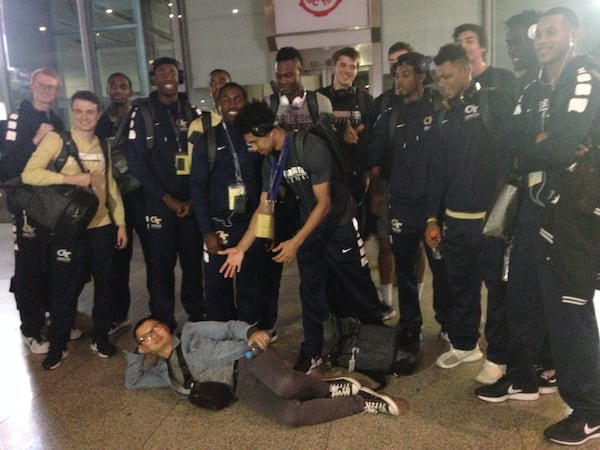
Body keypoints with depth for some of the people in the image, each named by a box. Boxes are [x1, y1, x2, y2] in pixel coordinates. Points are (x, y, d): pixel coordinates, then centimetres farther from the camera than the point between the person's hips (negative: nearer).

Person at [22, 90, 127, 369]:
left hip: (102, 227, 4)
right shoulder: (56, 139, -6)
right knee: (64, 289, 5)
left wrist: (121, 223, 8)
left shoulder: (103, 146, 9)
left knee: (105, 286, 11)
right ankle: (57, 345, 23)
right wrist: (71, 178, -21)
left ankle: (100, 337, 29)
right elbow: (29, 174, -16)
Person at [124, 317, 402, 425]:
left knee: (284, 385, -38)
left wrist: (250, 333, -17)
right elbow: (133, 383, 28)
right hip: (241, 389, 3)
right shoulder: (165, 373, 21)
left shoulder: (191, 333, 10)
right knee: (290, 415, -26)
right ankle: (361, 402, -11)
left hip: (248, 356, -3)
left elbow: (228, 328, 3)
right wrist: (138, 354, 17)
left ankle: (331, 387, -7)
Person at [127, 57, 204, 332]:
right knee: (162, 264, 1)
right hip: (159, 203, -2)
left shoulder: (192, 112, 10)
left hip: (191, 202, 2)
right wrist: (167, 198, -9)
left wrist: (193, 198, -4)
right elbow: (137, 162, -4)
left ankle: (197, 315, 21)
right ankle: (163, 323, 13)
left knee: (194, 261, 5)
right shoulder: (143, 113, 2)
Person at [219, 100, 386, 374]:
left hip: (339, 224, -6)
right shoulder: (270, 161, -3)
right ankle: (312, 352, 22)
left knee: (358, 288, 4)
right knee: (311, 290, 9)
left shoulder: (311, 148, -26)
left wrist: (295, 242, -26)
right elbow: (264, 208, 0)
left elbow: (324, 203, -24)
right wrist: (241, 248, -7)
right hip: (310, 226, 6)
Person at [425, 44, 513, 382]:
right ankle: (464, 343, 33)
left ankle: (498, 356, 18)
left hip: (490, 217, -6)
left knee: (498, 288, 5)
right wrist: (432, 217, 11)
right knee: (461, 286, 16)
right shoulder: (446, 116, 14)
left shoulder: (494, 101, -5)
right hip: (454, 218, 6)